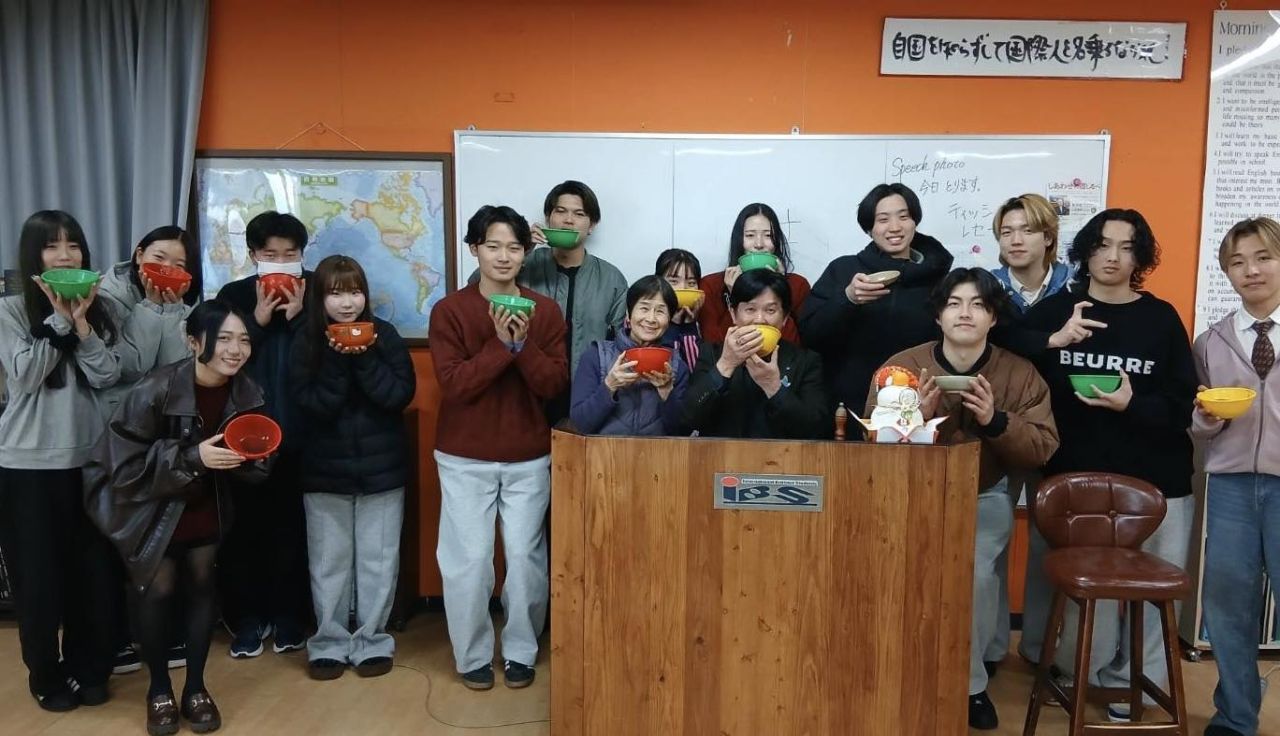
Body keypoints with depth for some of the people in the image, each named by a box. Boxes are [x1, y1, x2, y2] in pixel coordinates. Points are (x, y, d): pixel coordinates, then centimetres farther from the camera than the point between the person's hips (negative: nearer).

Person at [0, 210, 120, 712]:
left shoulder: (96, 310, 8)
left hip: (87, 459, 3)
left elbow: (108, 377, -4)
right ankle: (47, 675, 25)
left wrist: (80, 321, -13)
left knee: (92, 570, 7)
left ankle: (89, 669, 25)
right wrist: (58, 318, -15)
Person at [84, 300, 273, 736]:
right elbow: (123, 463, -26)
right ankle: (159, 690, 28)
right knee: (157, 594, 5)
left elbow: (257, 463, -3)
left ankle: (195, 688, 28)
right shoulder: (156, 391, -28)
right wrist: (191, 457, -34)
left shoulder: (246, 393, -13)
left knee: (201, 590, 10)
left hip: (205, 511, 4)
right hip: (151, 512, -4)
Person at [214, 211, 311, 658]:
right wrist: (259, 320, -11)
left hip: (297, 433, -1)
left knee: (292, 528, 5)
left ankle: (288, 617, 19)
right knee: (244, 528, 5)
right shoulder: (234, 296, 6)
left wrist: (298, 318, -13)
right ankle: (248, 617, 19)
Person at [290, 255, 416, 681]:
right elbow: (310, 404, -11)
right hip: (325, 470, 0)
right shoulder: (307, 342, -2)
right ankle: (329, 643, 24)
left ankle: (372, 642, 21)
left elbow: (402, 394, -11)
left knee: (378, 561, 6)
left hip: (381, 467, 0)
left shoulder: (384, 335, -3)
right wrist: (337, 359, -20)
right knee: (328, 563, 9)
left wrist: (364, 358, -20)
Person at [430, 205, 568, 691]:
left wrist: (523, 345, -20)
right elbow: (453, 385, -13)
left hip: (529, 457, 2)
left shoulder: (546, 311, 1)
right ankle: (472, 655, 21)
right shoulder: (449, 310, -5)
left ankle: (521, 652, 24)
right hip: (465, 457, -1)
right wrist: (500, 345, -22)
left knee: (526, 556, 6)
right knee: (468, 560, 2)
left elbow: (556, 384, -5)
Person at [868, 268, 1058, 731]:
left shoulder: (1021, 373, 0)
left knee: (973, 572, -26)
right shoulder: (902, 365, -2)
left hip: (984, 498, 0)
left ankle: (967, 680, 3)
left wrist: (996, 420, -21)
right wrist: (915, 416, -24)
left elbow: (1043, 449, -6)